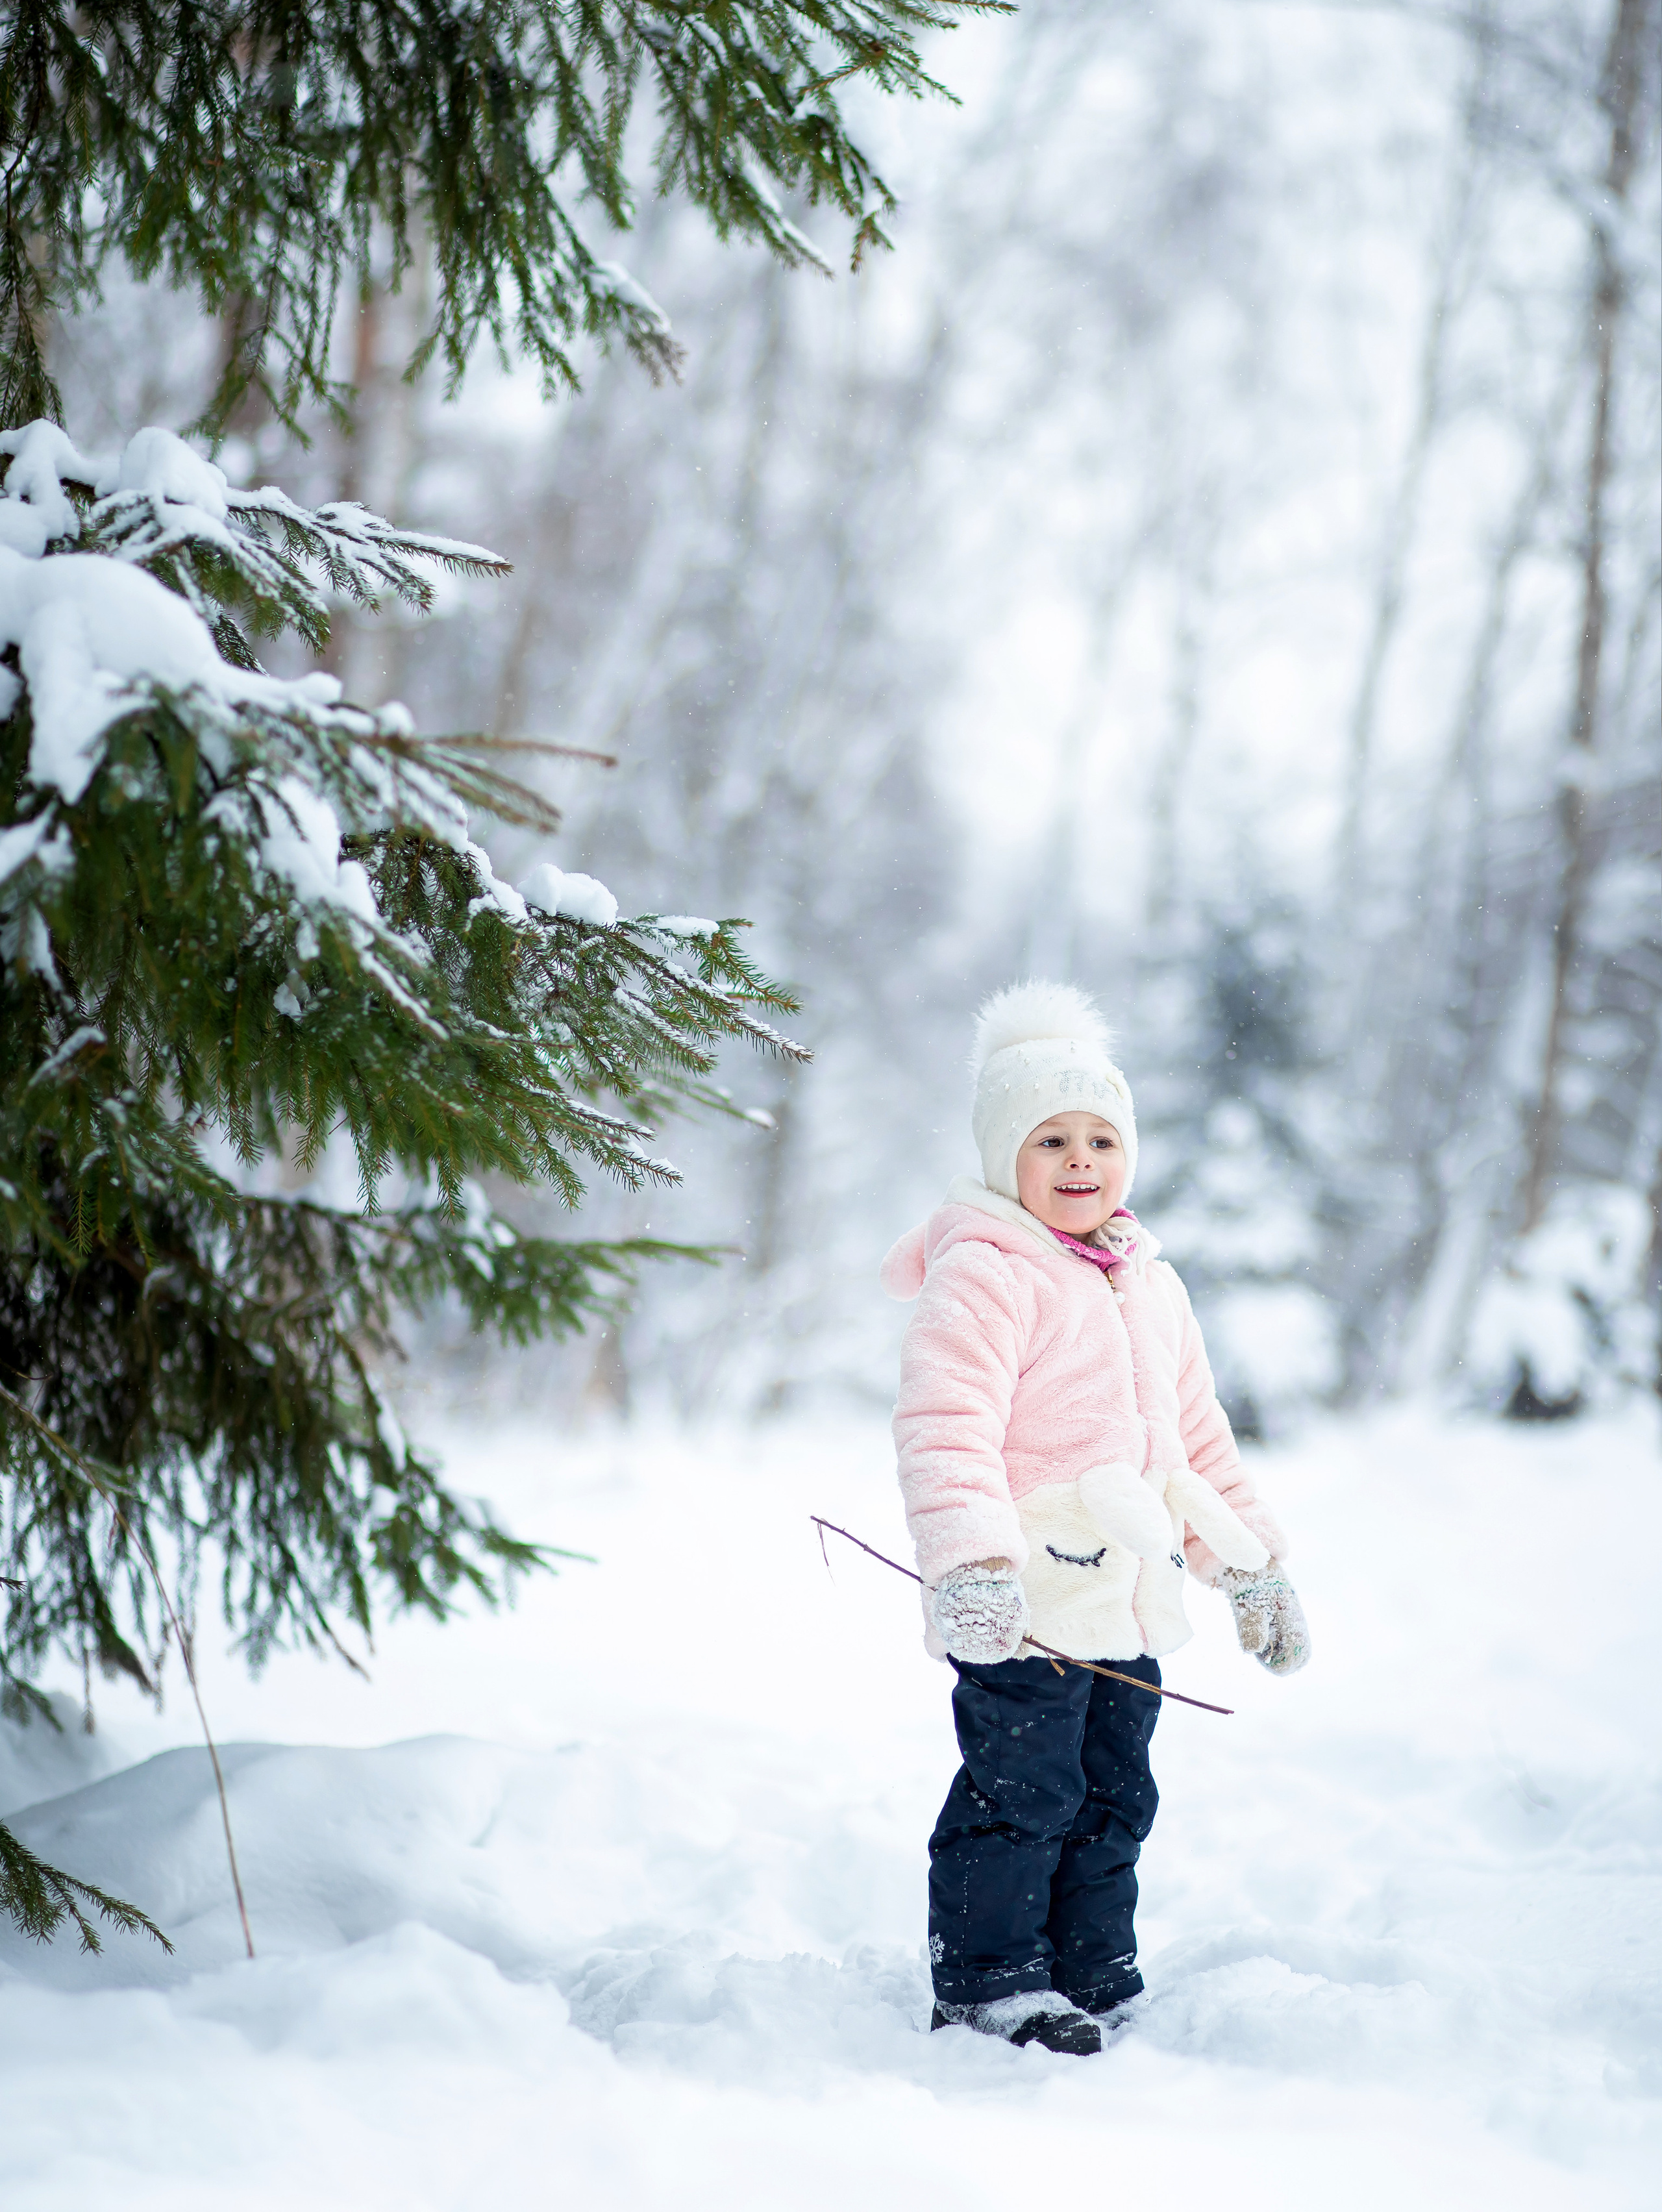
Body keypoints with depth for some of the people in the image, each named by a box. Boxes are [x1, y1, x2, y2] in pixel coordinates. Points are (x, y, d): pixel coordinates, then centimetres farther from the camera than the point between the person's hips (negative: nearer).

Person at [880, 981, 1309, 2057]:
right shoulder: (981, 1275, -10)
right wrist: (970, 1560, -31)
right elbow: (946, 1425, -20)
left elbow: (1197, 1436, 25)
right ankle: (986, 1981, 9)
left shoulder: (1150, 1285, 17)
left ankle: (1098, 1984, 24)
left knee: (1115, 1798, 13)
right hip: (1024, 1606, -8)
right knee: (1021, 1795, -4)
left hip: (1128, 1602, 8)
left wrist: (1254, 1565, 24)